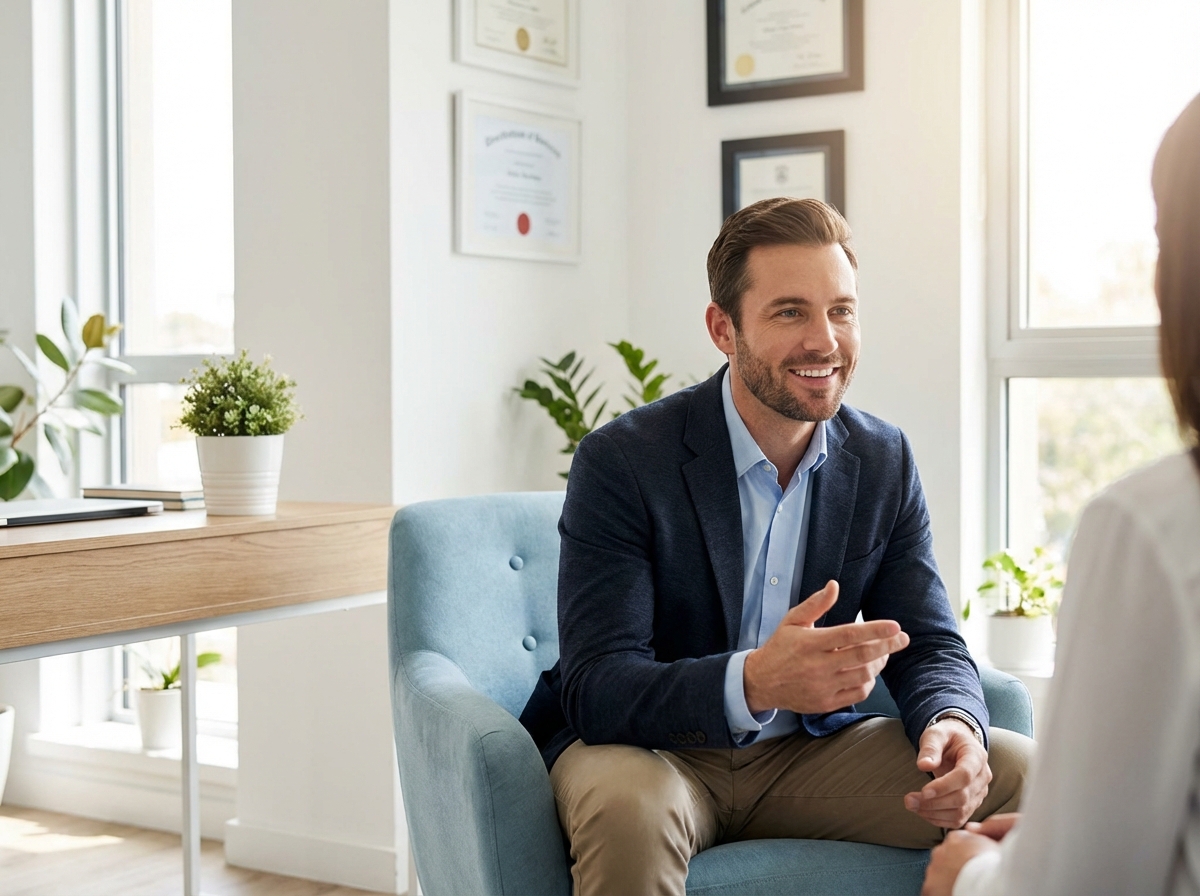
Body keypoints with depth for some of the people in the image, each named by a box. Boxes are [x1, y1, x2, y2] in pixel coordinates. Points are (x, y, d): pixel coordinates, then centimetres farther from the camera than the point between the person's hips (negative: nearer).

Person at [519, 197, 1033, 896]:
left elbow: (930, 646, 1)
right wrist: (752, 682, -44)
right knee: (630, 809, -38)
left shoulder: (885, 462, 0)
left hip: (806, 747, 5)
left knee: (1020, 777, -13)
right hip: (647, 749, -4)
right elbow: (595, 688, -24)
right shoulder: (620, 462, -17)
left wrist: (953, 725, -25)